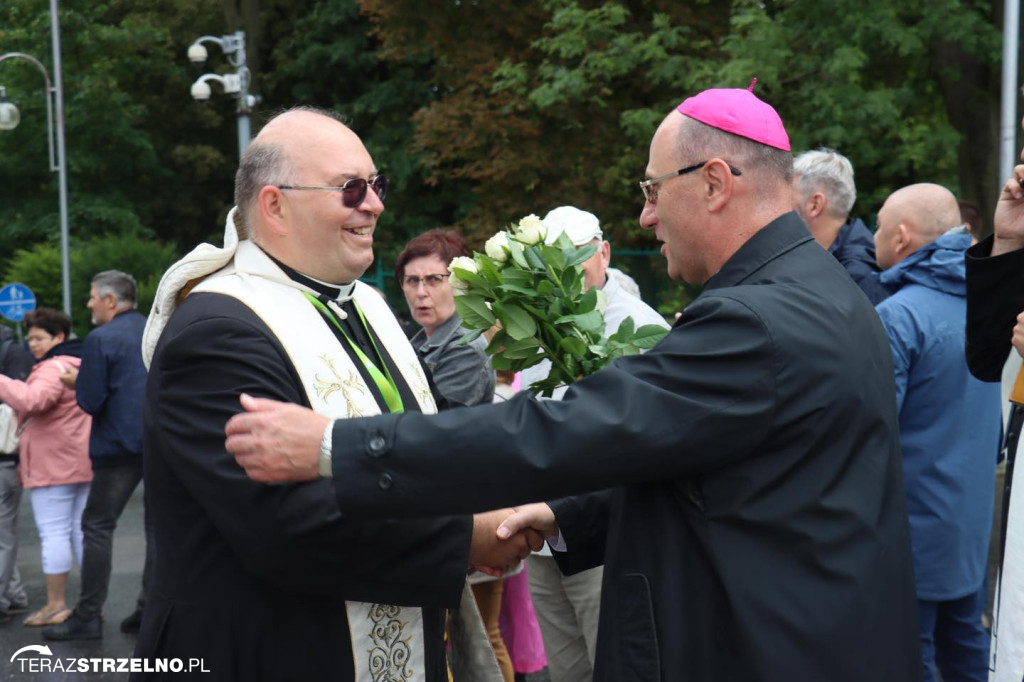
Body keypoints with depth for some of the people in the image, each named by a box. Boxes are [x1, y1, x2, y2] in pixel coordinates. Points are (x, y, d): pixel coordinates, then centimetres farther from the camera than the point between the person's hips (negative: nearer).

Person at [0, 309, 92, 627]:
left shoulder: (53, 368, -14)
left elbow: (32, 400, -32)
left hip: (54, 466, -9)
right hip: (84, 464, 9)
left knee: (53, 533, -3)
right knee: (82, 529, 12)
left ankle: (56, 604, 2)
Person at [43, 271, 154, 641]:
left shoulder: (100, 339, -10)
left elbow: (91, 402, -12)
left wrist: (77, 382, 8)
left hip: (120, 445, -6)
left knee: (97, 526, 5)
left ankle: (88, 616, 8)